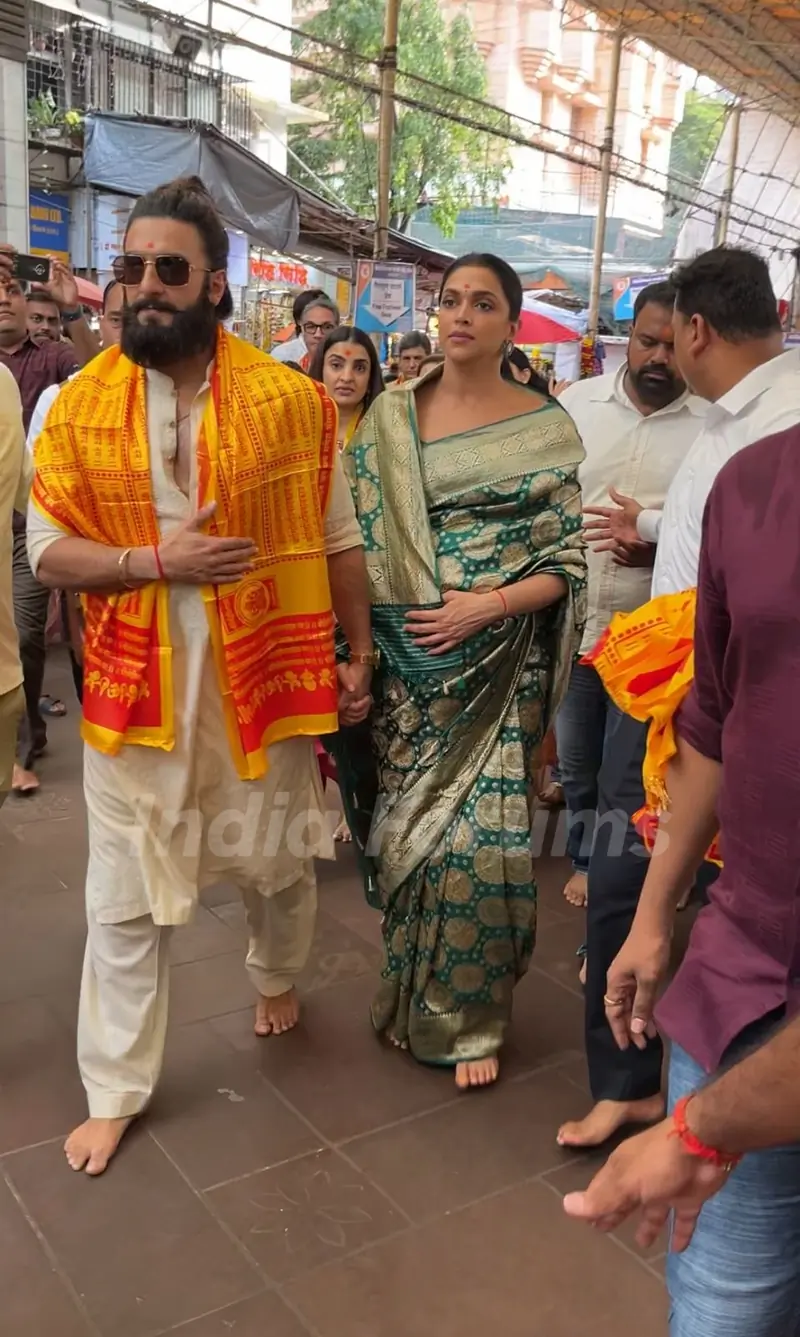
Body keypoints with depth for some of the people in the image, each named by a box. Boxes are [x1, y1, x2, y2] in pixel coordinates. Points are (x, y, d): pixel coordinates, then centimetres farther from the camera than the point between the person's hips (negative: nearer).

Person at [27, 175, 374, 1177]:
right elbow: (48, 551, -3)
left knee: (278, 861, 19)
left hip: (263, 677, 0)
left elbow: (337, 542, 3)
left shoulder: (292, 400, -5)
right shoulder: (81, 405, -2)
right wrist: (155, 560, -18)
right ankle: (115, 1090, 28)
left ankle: (276, 977, 53)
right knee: (124, 898, 9)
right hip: (133, 686, 1)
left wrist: (359, 654, 6)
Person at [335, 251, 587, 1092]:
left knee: (478, 843, -3)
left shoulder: (546, 431, -1)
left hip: (496, 667, -2)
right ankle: (408, 998, 32)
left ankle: (472, 1017, 20)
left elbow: (565, 564, -3)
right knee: (402, 835, 9)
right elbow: (353, 541, 6)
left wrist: (487, 607, -17)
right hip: (404, 663, 2)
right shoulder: (389, 419, 5)